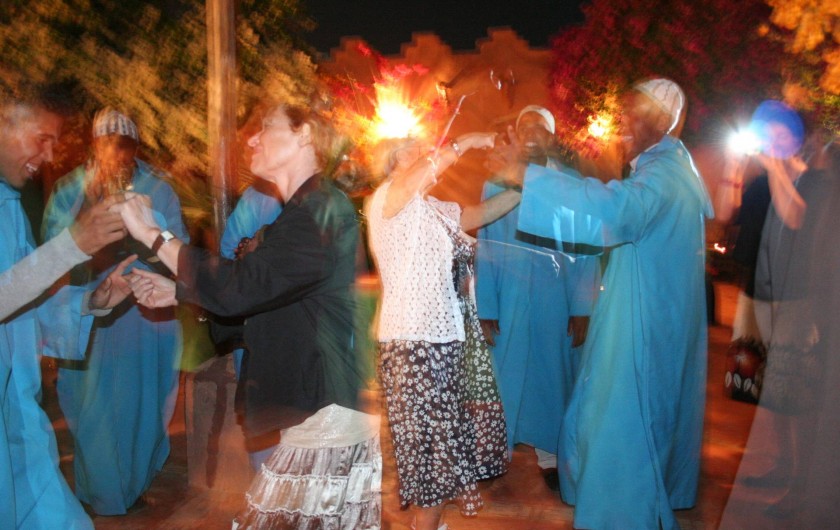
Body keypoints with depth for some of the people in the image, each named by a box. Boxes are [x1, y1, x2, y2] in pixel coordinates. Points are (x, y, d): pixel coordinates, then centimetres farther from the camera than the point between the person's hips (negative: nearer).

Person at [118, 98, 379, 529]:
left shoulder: (322, 209, -18)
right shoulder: (306, 210, 17)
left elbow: (239, 287, -25)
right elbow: (255, 291, 25)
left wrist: (151, 234, -14)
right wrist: (176, 292, 18)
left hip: (326, 413, -10)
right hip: (304, 409, 10)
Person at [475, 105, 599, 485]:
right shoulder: (496, 183, 3)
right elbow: (485, 249, 2)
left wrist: (581, 310, -5)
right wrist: (485, 309, -4)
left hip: (556, 298, 0)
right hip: (508, 297, 0)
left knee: (553, 373, 9)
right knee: (504, 373, 6)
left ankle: (549, 454, 24)